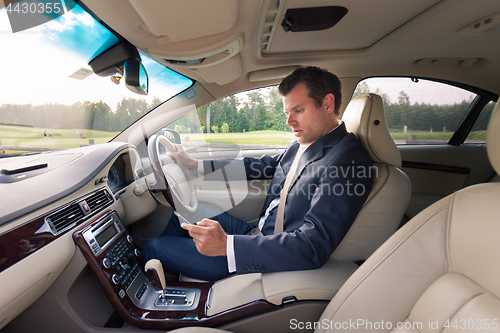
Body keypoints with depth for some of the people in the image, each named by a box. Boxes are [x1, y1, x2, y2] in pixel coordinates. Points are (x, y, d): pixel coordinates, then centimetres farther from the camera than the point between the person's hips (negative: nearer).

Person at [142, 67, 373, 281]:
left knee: (155, 247, 0)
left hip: (272, 259, -8)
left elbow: (313, 247, -31)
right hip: (258, 233, 9)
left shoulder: (349, 161, -25)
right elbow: (261, 166, 12)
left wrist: (226, 245, -37)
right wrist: (195, 164, 13)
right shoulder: (305, 144, 3)